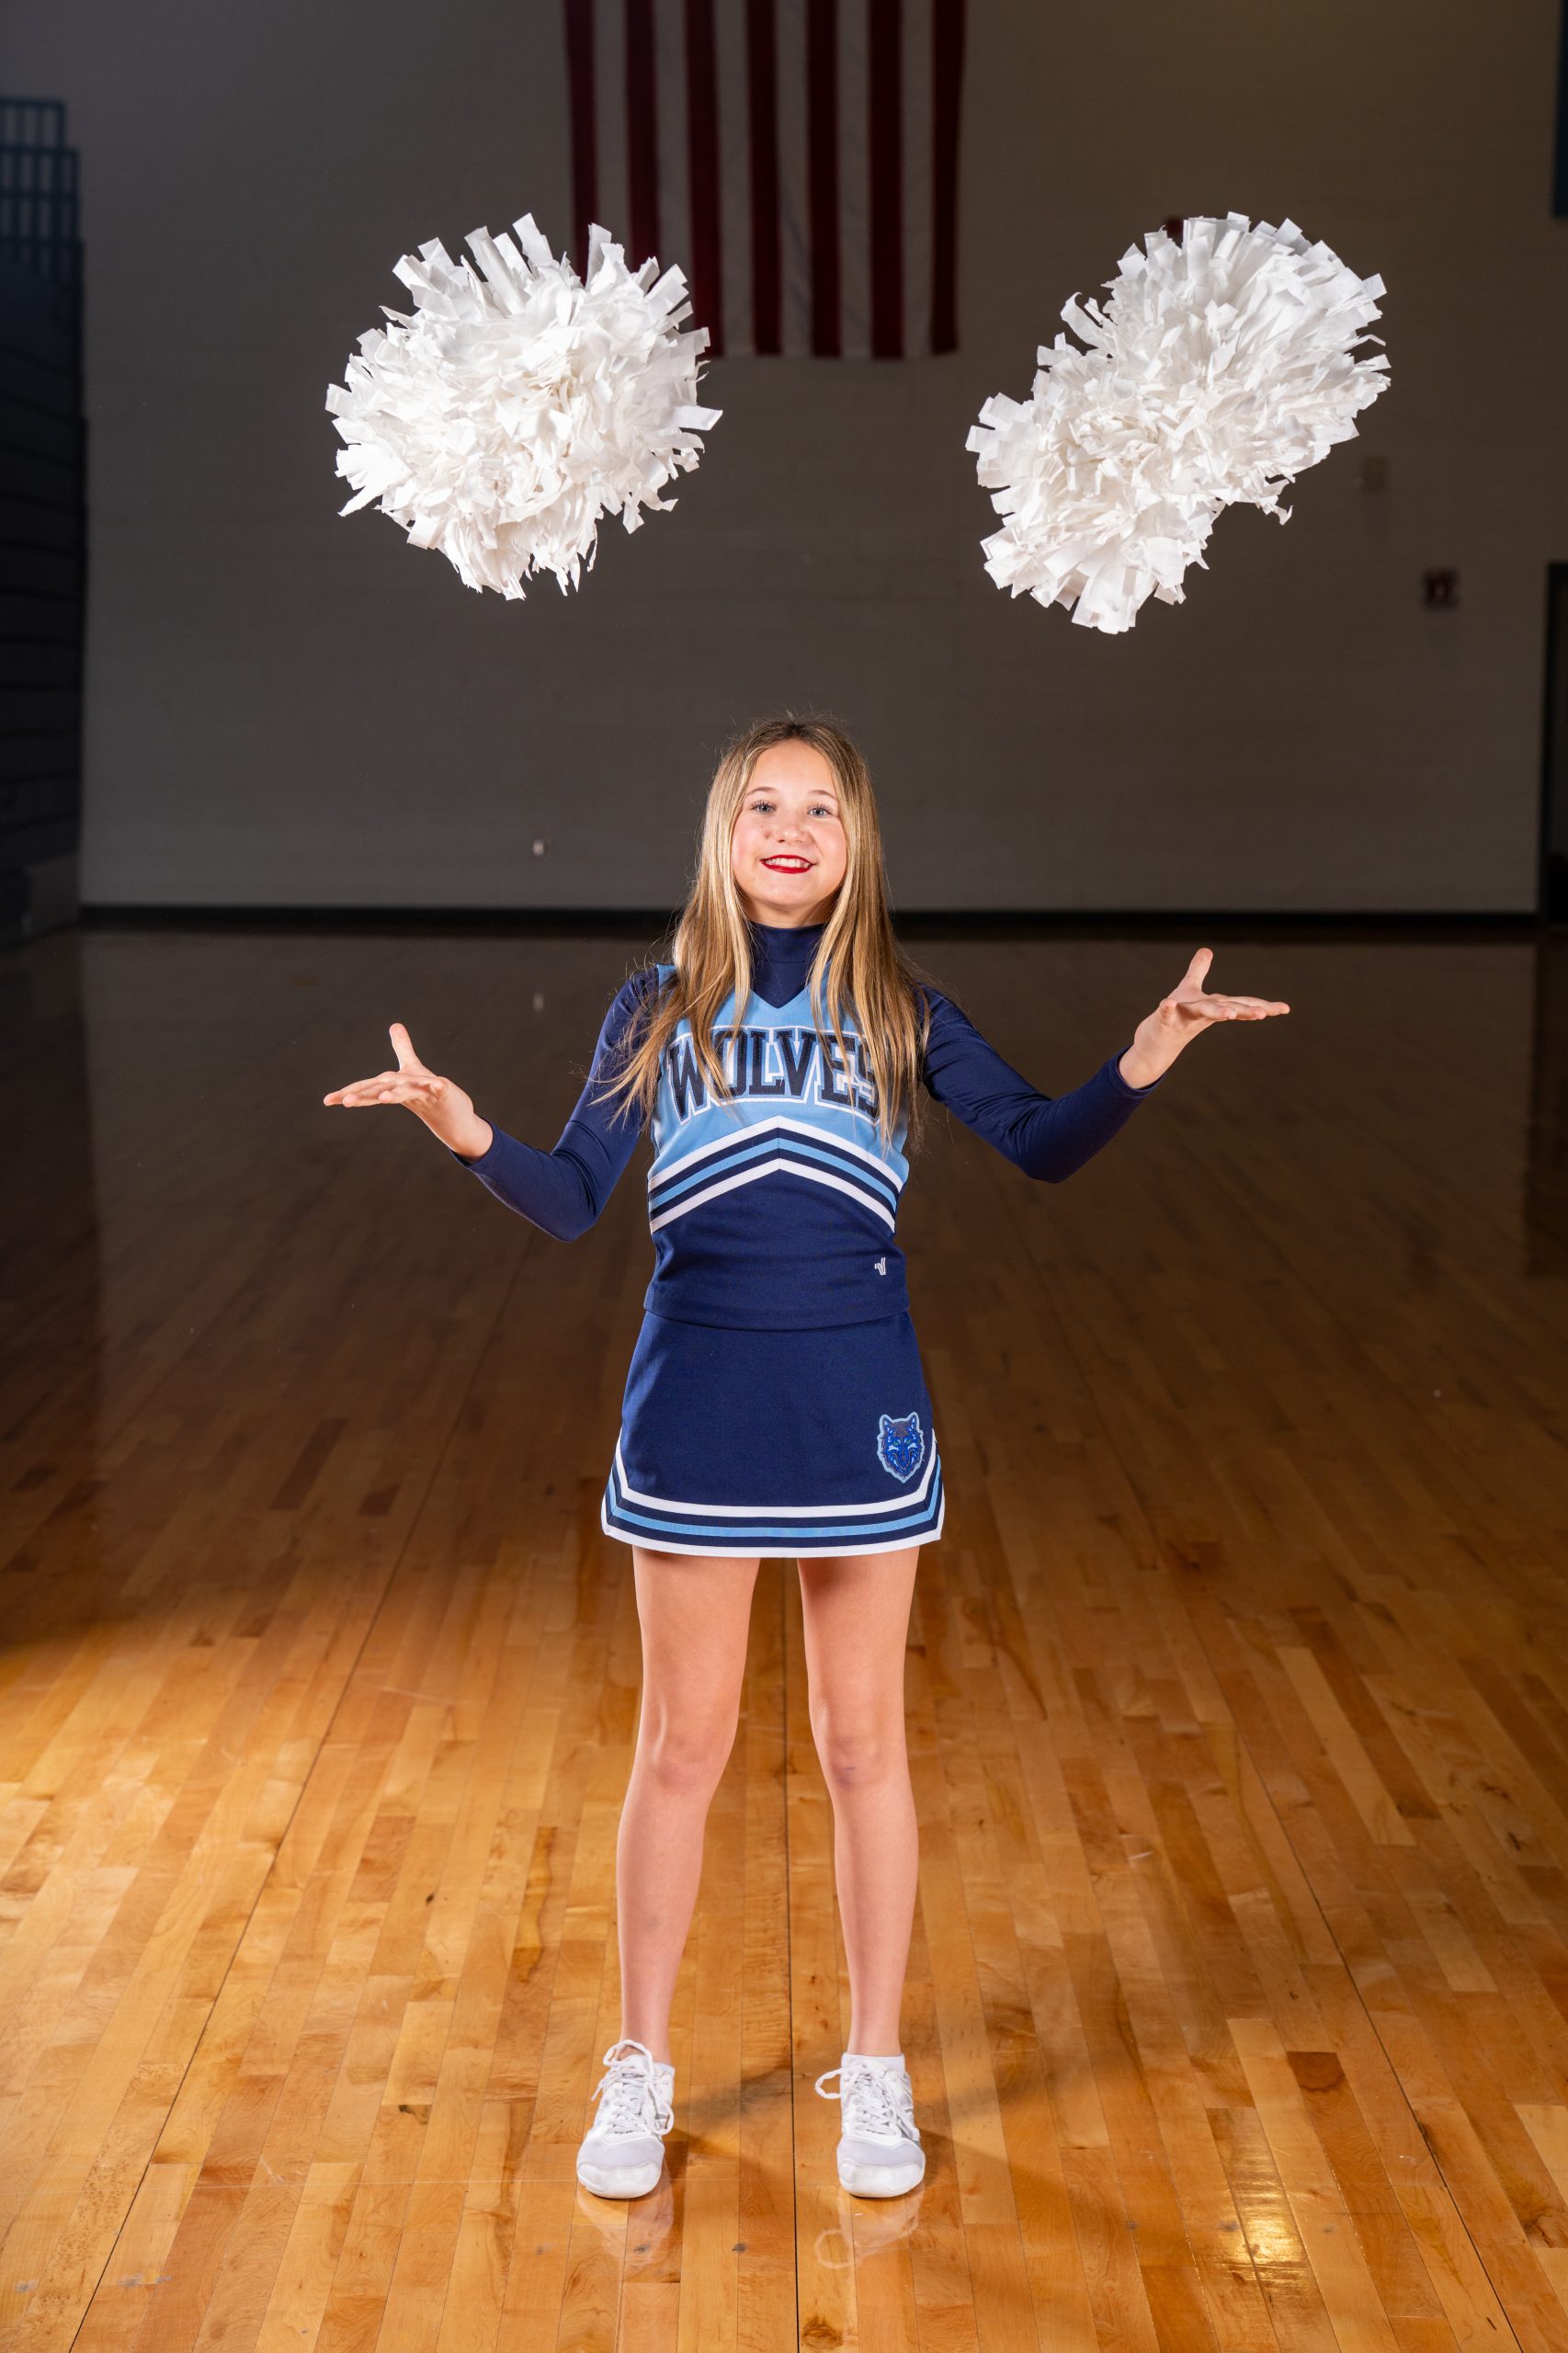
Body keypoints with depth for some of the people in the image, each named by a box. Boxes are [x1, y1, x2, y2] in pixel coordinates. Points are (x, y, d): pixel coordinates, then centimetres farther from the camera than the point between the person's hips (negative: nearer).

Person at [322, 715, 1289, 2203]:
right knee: (681, 1748, 9)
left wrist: (1141, 1065, -25)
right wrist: (469, 1138, -23)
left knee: (863, 1744, 10)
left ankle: (875, 2073, 25)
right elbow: (572, 1203, -3)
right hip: (695, 1396, 0)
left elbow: (1037, 1147, -7)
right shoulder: (658, 1008, 4)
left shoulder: (902, 1011, 4)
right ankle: (640, 2071, 25)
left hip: (857, 1399, 0)